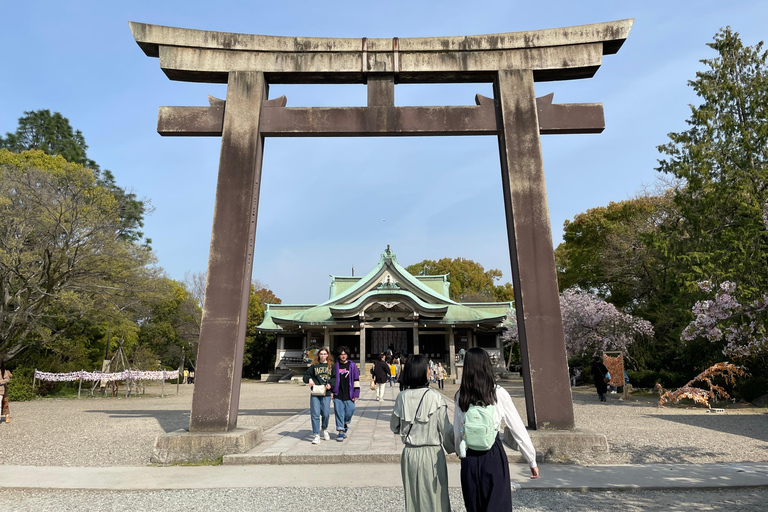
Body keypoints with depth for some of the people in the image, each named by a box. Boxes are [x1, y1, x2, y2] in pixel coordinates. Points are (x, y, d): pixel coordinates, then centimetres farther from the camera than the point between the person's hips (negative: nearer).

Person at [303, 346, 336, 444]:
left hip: (326, 393, 0)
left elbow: (335, 378, 5)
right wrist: (309, 379, -11)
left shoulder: (332, 366, 8)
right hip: (315, 393, 0)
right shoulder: (314, 365, 9)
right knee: (315, 414, -3)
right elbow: (306, 374, 9)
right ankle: (316, 435, 6)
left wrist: (330, 384, -11)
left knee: (325, 413, 3)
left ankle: (325, 430, 32)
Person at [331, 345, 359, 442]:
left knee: (349, 411, 1)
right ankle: (340, 432, 12)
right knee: (339, 413, 0)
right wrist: (331, 391, 7)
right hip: (338, 395, 0)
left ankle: (345, 424, 31)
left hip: (349, 395, 0)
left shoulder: (352, 365, 4)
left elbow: (356, 380, 5)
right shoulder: (335, 365, 5)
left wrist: (356, 394, 1)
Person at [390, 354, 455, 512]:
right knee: (434, 499, 12)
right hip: (432, 454, -3)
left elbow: (394, 427, 5)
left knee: (412, 499, 17)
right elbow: (446, 429, -11)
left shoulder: (402, 397, -6)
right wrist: (455, 447, 6)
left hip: (409, 454, 3)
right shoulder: (436, 397, -16)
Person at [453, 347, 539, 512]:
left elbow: (457, 433, 2)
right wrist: (532, 461, 4)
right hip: (494, 455, -2)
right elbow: (517, 429, -5)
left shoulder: (461, 396, -3)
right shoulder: (499, 394, -9)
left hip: (469, 458, 3)